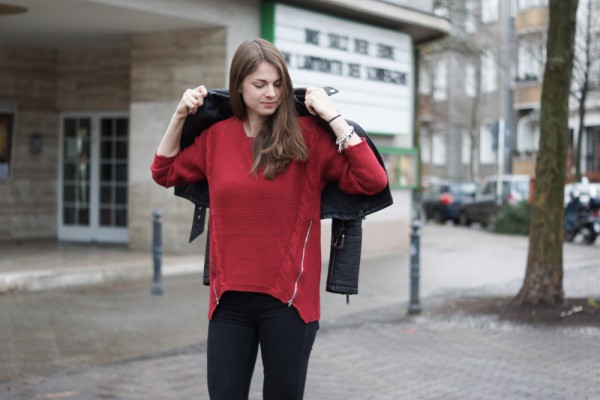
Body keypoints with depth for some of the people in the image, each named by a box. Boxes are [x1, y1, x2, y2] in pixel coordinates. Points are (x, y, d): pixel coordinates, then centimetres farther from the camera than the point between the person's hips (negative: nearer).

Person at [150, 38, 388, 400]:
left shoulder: (306, 135, -5)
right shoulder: (216, 136, 6)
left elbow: (373, 181, -13)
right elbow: (165, 173, 20)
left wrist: (333, 117, -14)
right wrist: (180, 116, 9)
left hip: (288, 298, -3)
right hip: (229, 299, 3)